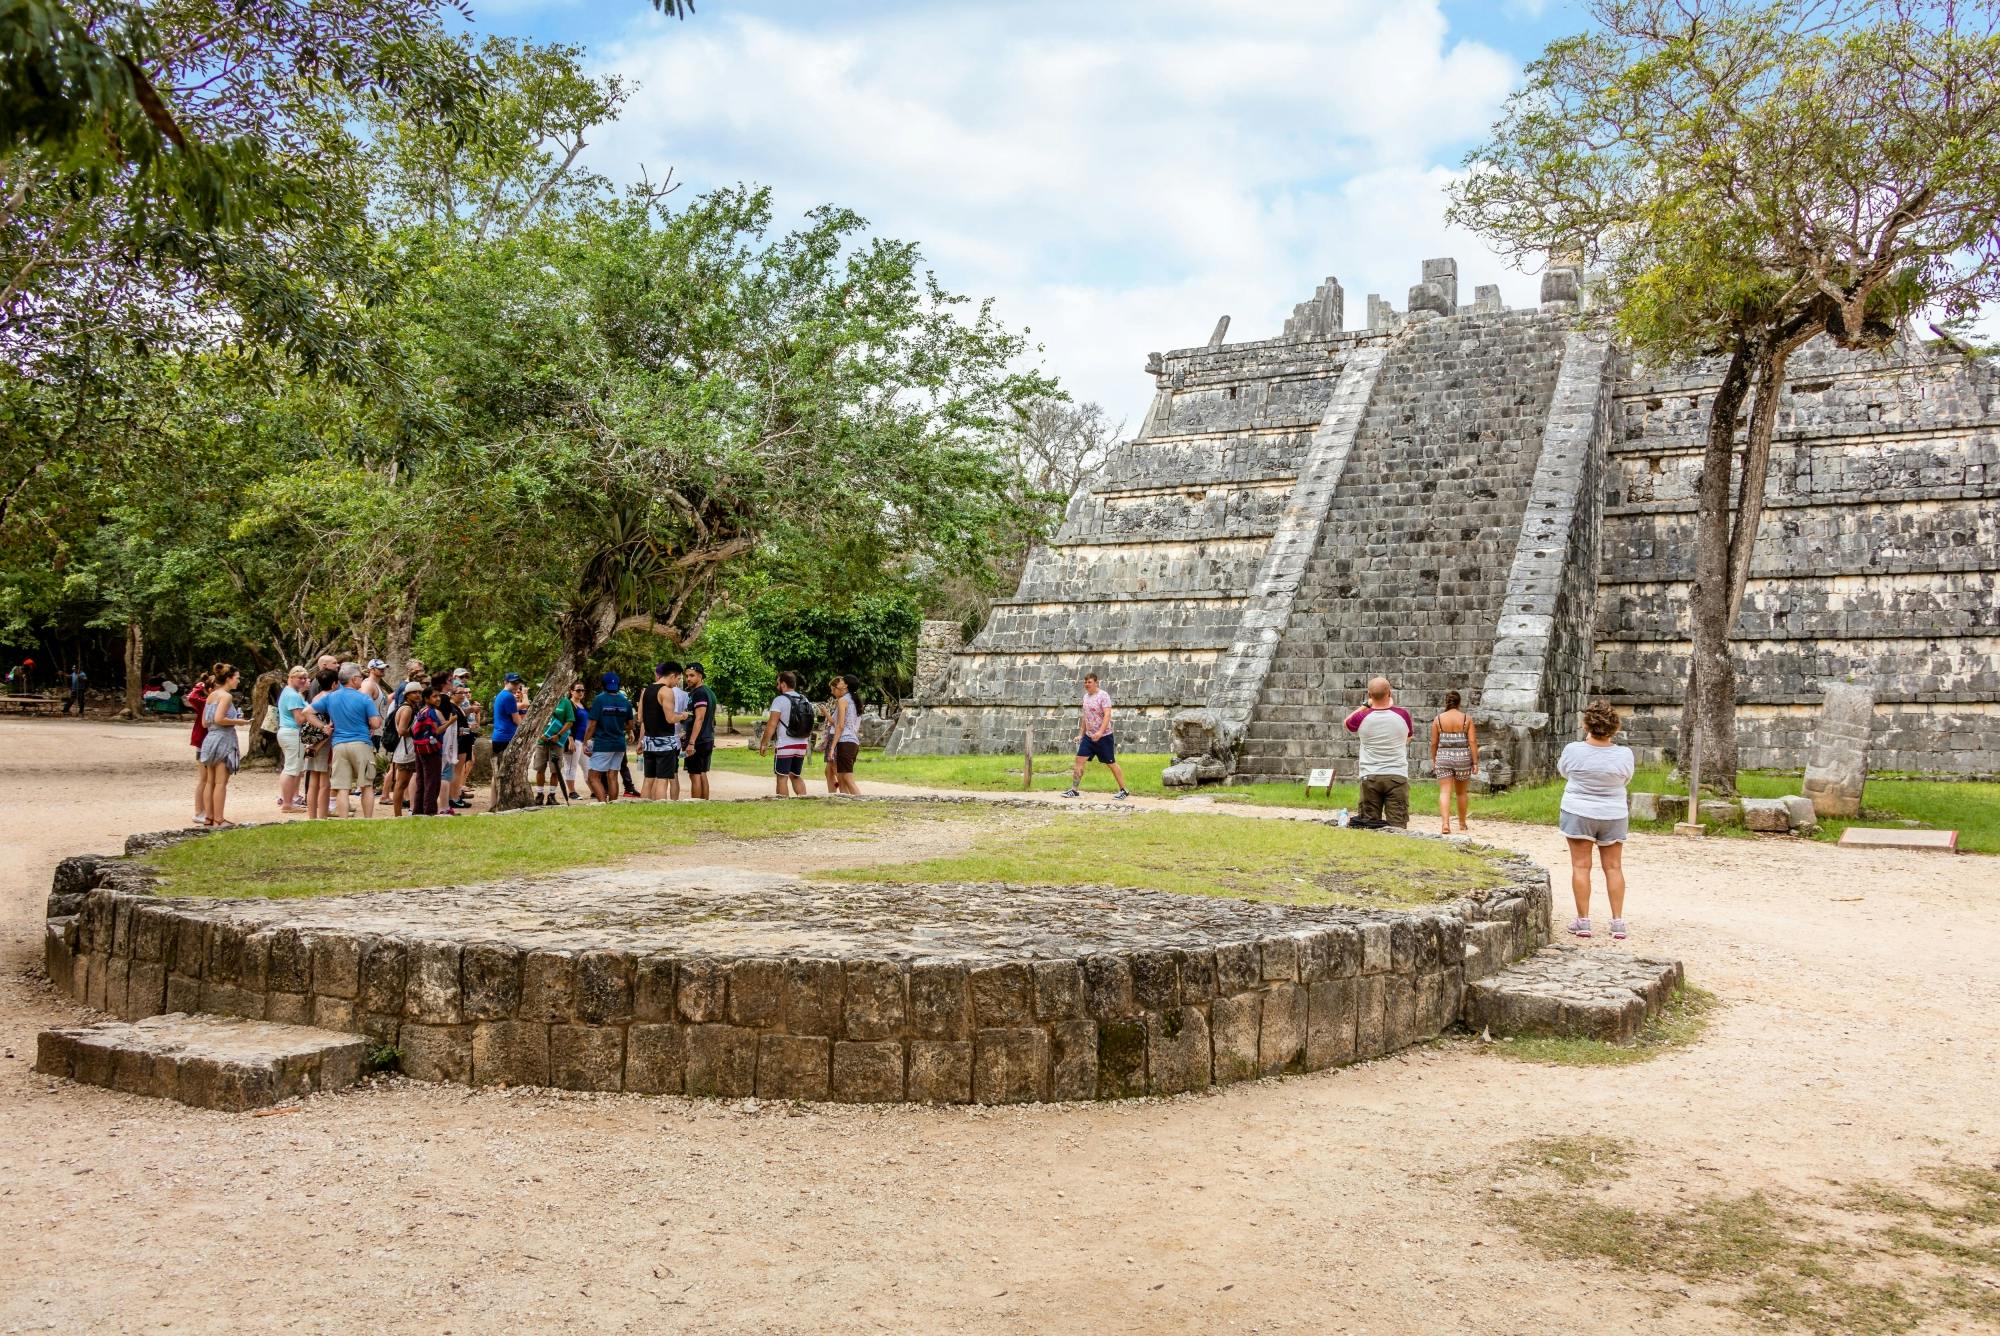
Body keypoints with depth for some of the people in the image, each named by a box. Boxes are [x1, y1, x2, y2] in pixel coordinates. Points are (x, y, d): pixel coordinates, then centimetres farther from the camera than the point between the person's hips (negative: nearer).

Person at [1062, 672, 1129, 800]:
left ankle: (1123, 791, 11)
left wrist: (1100, 732, -32)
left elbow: (1107, 715, -21)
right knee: (1079, 760, -2)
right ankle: (1074, 790, 2)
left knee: (1111, 763, 1)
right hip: (1088, 736, 7)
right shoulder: (1086, 696, 11)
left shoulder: (1103, 696, -13)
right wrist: (1081, 734, 19)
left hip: (1104, 737, -7)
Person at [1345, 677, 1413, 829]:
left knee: (1369, 824, 6)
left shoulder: (1363, 717, -7)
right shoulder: (1402, 715, -4)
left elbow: (1347, 723, 18)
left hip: (1370, 777, 0)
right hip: (1397, 776, 0)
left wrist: (1366, 705, 20)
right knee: (1397, 825, -1)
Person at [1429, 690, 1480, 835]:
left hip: (1443, 757, -1)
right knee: (1462, 792, 17)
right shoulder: (1467, 718, -2)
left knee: (1444, 792, -5)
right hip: (1463, 758, 1)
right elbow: (1472, 742, -5)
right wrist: (1475, 762, -1)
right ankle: (1462, 823, 31)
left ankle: (1445, 823, -22)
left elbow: (1434, 743, 2)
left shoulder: (1438, 719, -1)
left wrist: (1433, 760, 14)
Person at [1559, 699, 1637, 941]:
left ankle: (1583, 921, 4)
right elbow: (1626, 779, 7)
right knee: (1614, 867, 10)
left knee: (1581, 866, 4)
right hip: (1614, 815, 2)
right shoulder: (1624, 754, -12)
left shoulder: (1574, 750, -16)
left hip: (1579, 814, -2)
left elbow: (1563, 770, 6)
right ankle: (1618, 922, 10)